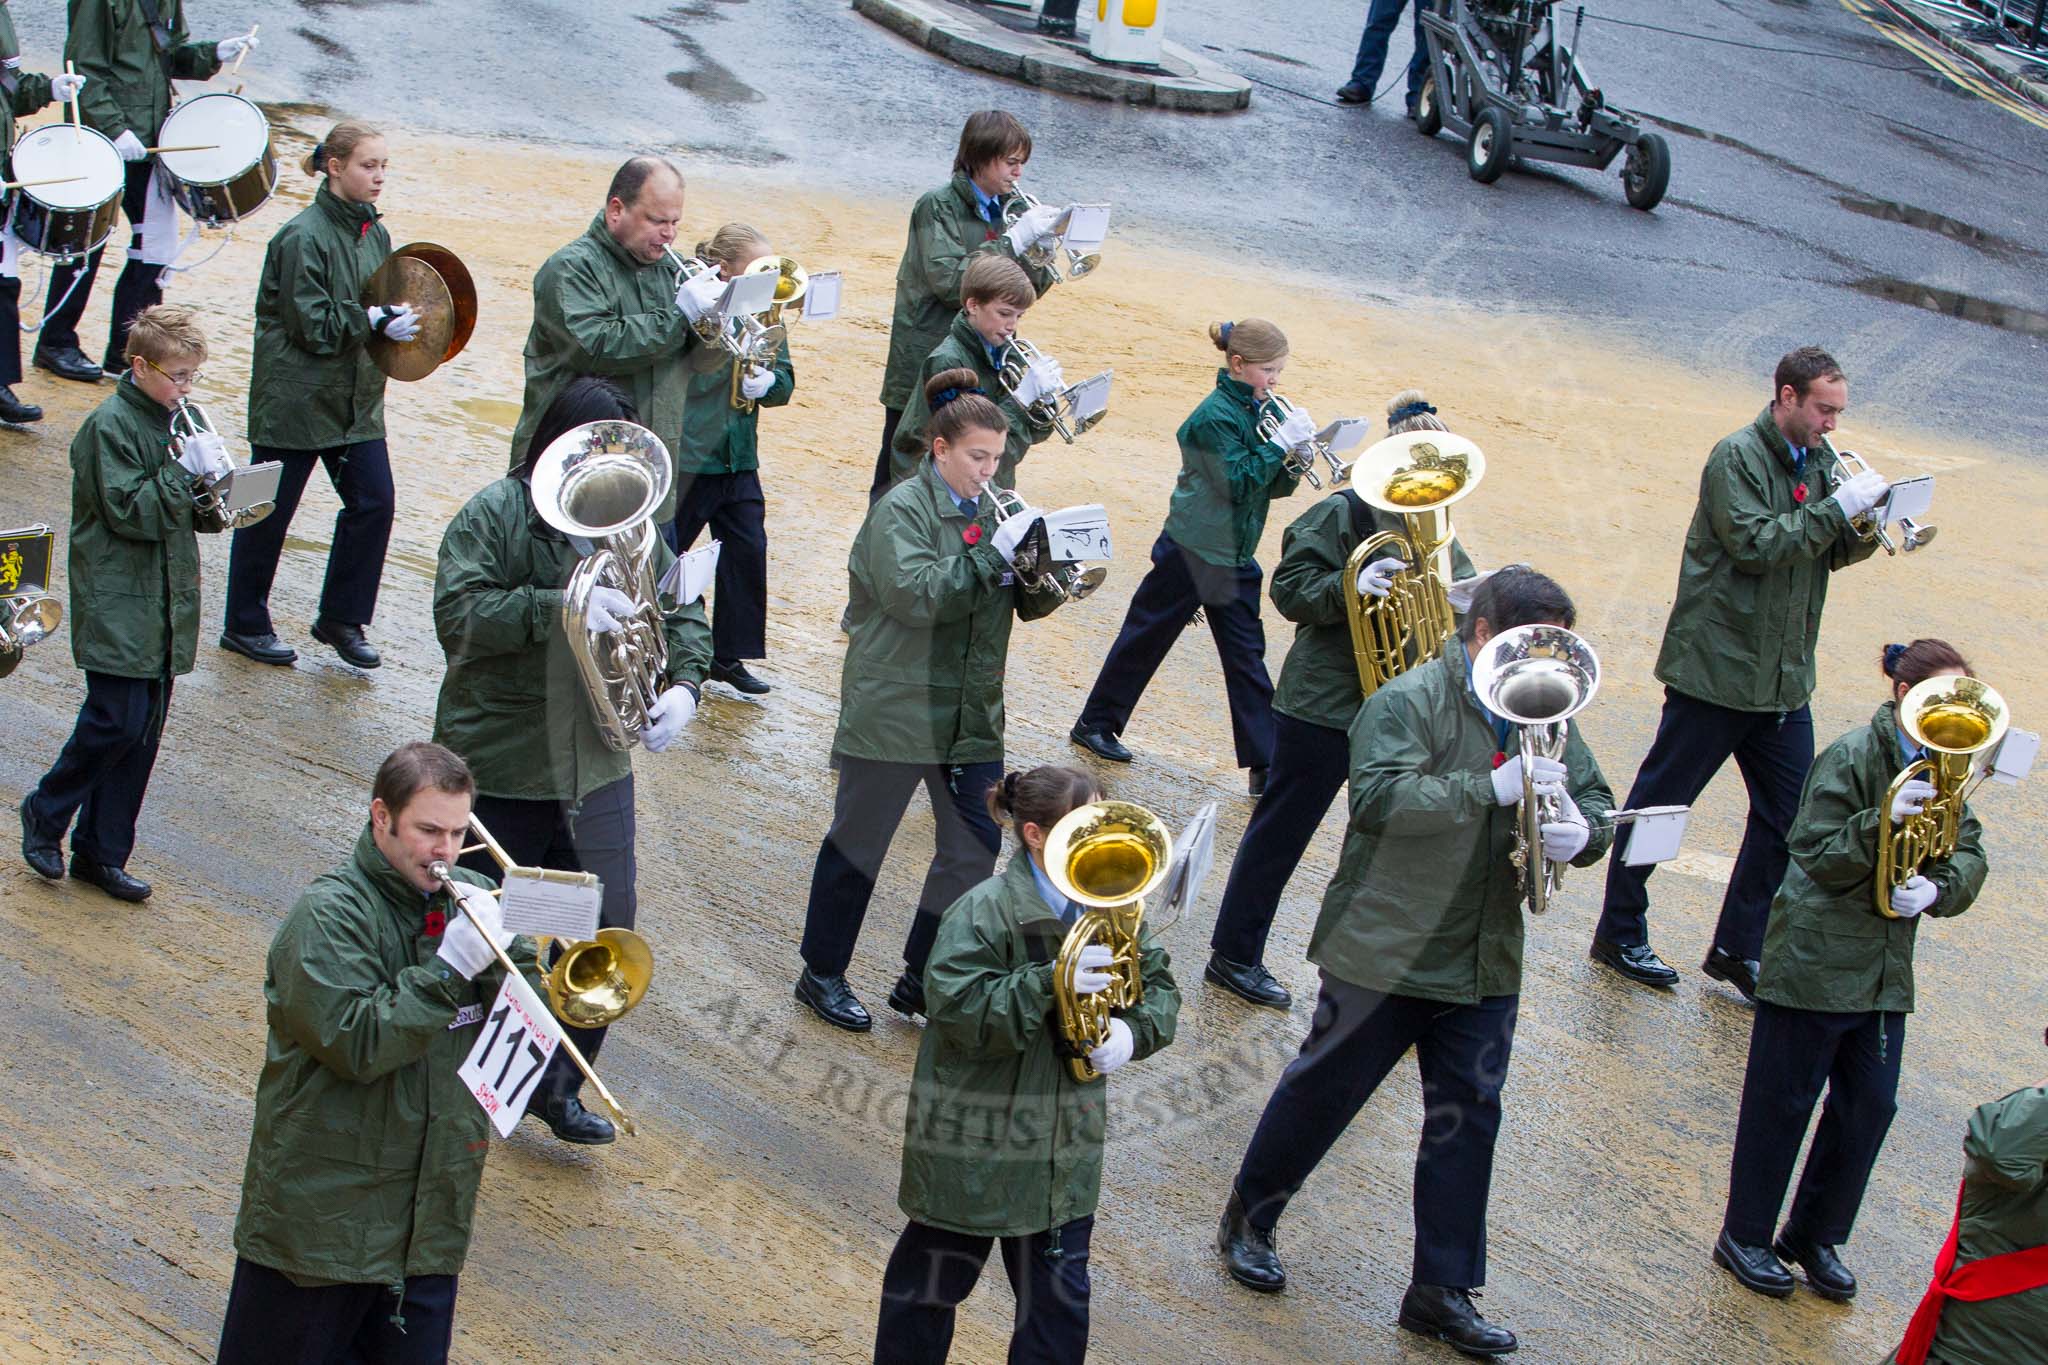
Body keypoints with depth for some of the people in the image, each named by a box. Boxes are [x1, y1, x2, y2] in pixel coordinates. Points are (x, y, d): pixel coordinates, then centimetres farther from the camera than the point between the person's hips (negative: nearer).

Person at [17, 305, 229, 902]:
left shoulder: (171, 421, 12)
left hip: (162, 603, 8)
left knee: (144, 729, 8)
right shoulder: (110, 425, -12)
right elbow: (130, 512, -18)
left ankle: (101, 853, 16)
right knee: (118, 721, -10)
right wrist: (186, 471, -21)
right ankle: (46, 811, 13)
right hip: (116, 603, -8)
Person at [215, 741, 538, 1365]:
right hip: (324, 1214, -5)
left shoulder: (468, 899, 6)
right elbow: (356, 1046, -22)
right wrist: (449, 968, -24)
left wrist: (501, 944, -13)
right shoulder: (330, 913, -12)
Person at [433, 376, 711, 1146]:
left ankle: (559, 1085, 22)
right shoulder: (496, 517, -12)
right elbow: (458, 615, -24)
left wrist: (683, 685, -7)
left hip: (596, 768, 5)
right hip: (497, 767, -5)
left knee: (606, 928, 4)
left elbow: (683, 614, 12)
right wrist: (563, 607, -32)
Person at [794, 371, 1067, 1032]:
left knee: (976, 845, 6)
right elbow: (916, 595, -25)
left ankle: (922, 978, 19)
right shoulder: (902, 509, -12)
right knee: (858, 843, 7)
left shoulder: (988, 510, 7)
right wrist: (995, 552, -26)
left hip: (971, 715, 6)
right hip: (895, 710, -6)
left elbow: (1027, 604, 7)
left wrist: (1046, 577, -15)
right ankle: (822, 975, 21)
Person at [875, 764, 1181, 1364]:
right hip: (973, 1144, -5)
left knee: (1058, 1296, 12)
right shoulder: (983, 912, -19)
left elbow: (1159, 987, 6)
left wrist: (1132, 1029, -15)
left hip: (1065, 1147, 5)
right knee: (934, 1277, 13)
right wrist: (1049, 983, -34)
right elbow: (957, 1011, -26)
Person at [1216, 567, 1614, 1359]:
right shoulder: (1409, 702, -13)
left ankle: (1441, 1291, 15)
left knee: (1468, 1116, 5)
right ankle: (1247, 1220, 30)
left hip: (1484, 964, 6)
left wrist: (1582, 832, -15)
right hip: (1384, 955, -6)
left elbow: (1596, 807, 10)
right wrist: (1493, 787, -32)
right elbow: (1379, 798, -27)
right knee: (1323, 1093, 8)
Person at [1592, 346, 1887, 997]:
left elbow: (1830, 552, 12)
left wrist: (1867, 533, -9)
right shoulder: (1738, 457, -13)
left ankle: (1738, 949, 17)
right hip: (1717, 668, -7)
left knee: (1787, 813, 6)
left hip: (1784, 676, 7)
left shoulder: (1818, 459, 10)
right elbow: (1754, 544, -23)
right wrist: (1836, 508, -23)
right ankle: (1620, 933, 17)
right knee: (1661, 802, 4)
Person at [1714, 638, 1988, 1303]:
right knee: (1781, 1104, 4)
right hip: (1813, 963, -7)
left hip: (1885, 968, 7)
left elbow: (1969, 856, 4)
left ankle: (1816, 1238, 26)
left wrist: (1936, 888, -18)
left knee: (1869, 1107, 9)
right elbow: (1817, 857, -18)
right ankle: (1744, 1237, 19)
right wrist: (1883, 820, -33)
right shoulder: (1853, 757, -15)